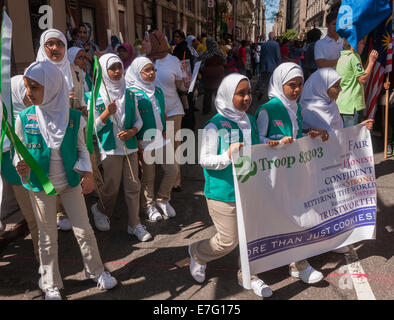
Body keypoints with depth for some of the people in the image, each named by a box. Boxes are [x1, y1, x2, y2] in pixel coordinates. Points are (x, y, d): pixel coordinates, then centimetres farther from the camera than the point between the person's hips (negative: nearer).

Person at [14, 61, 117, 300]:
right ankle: (51, 286, 30)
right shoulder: (24, 119, -10)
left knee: (84, 230, 9)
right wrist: (20, 164, -21)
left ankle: (97, 272, 32)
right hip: (40, 186, 0)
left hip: (70, 182, 0)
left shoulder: (74, 117, -10)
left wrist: (87, 172, -16)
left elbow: (81, 149, -1)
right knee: (48, 238, 12)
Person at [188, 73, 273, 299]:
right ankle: (197, 254, 33)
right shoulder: (215, 125, -14)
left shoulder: (251, 121, 7)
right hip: (224, 193, -6)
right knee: (229, 240, 3)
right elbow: (204, 160, -13)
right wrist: (227, 156, -29)